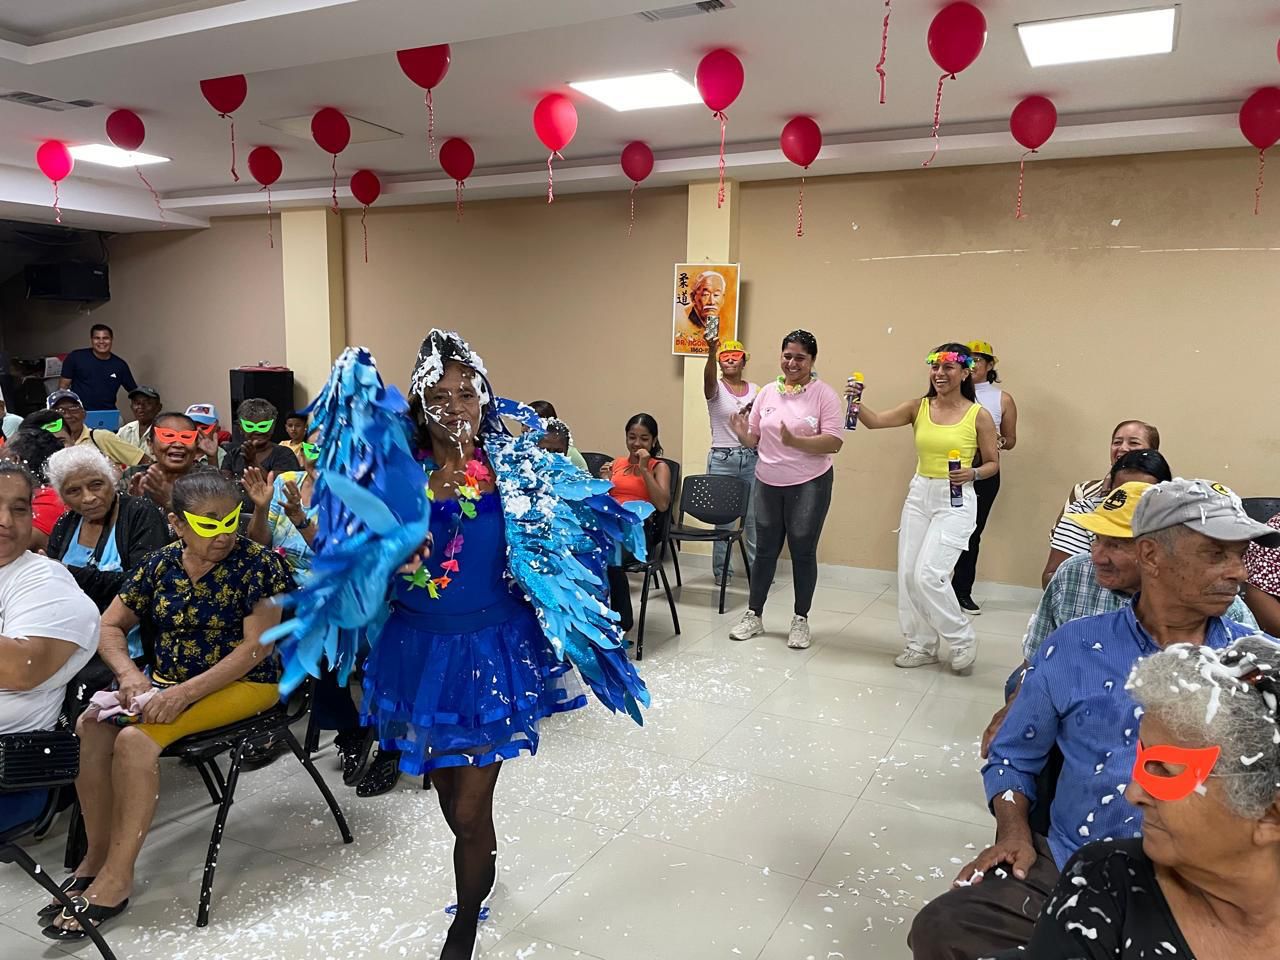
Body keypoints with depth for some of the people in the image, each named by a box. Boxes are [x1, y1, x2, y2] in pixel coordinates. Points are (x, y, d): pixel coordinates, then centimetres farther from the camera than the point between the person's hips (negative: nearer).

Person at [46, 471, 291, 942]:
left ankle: (117, 878, -16)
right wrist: (130, 674, -10)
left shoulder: (257, 563, -11)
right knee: (90, 725, -19)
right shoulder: (161, 564, 5)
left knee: (135, 737, -27)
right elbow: (109, 626, 11)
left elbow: (257, 647, -16)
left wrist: (186, 692, -23)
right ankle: (98, 855, -7)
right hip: (166, 682, 6)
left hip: (242, 686, -6)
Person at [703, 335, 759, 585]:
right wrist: (711, 352, -47)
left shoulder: (755, 390, 9)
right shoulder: (716, 388, -2)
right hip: (722, 459, -3)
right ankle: (721, 570, 15)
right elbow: (709, 376, -27)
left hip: (751, 458, 3)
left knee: (754, 517, 5)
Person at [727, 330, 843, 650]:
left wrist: (795, 441, -27)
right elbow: (754, 439, 10)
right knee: (765, 549, 13)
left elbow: (834, 443, -15)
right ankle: (753, 615, 24)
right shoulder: (767, 393, 5)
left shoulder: (824, 394, -8)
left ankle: (800, 620, 20)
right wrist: (742, 434, -13)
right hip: (768, 483, 4)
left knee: (803, 552, 6)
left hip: (809, 485, -4)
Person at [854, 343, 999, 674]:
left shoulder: (979, 415, -6)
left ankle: (963, 640, 12)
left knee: (928, 575, -13)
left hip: (956, 501, -5)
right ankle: (921, 645, 25)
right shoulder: (918, 408, 2)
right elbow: (874, 421, -9)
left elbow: (993, 463, 2)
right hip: (919, 495, 5)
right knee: (907, 573, 7)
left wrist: (972, 474, -19)